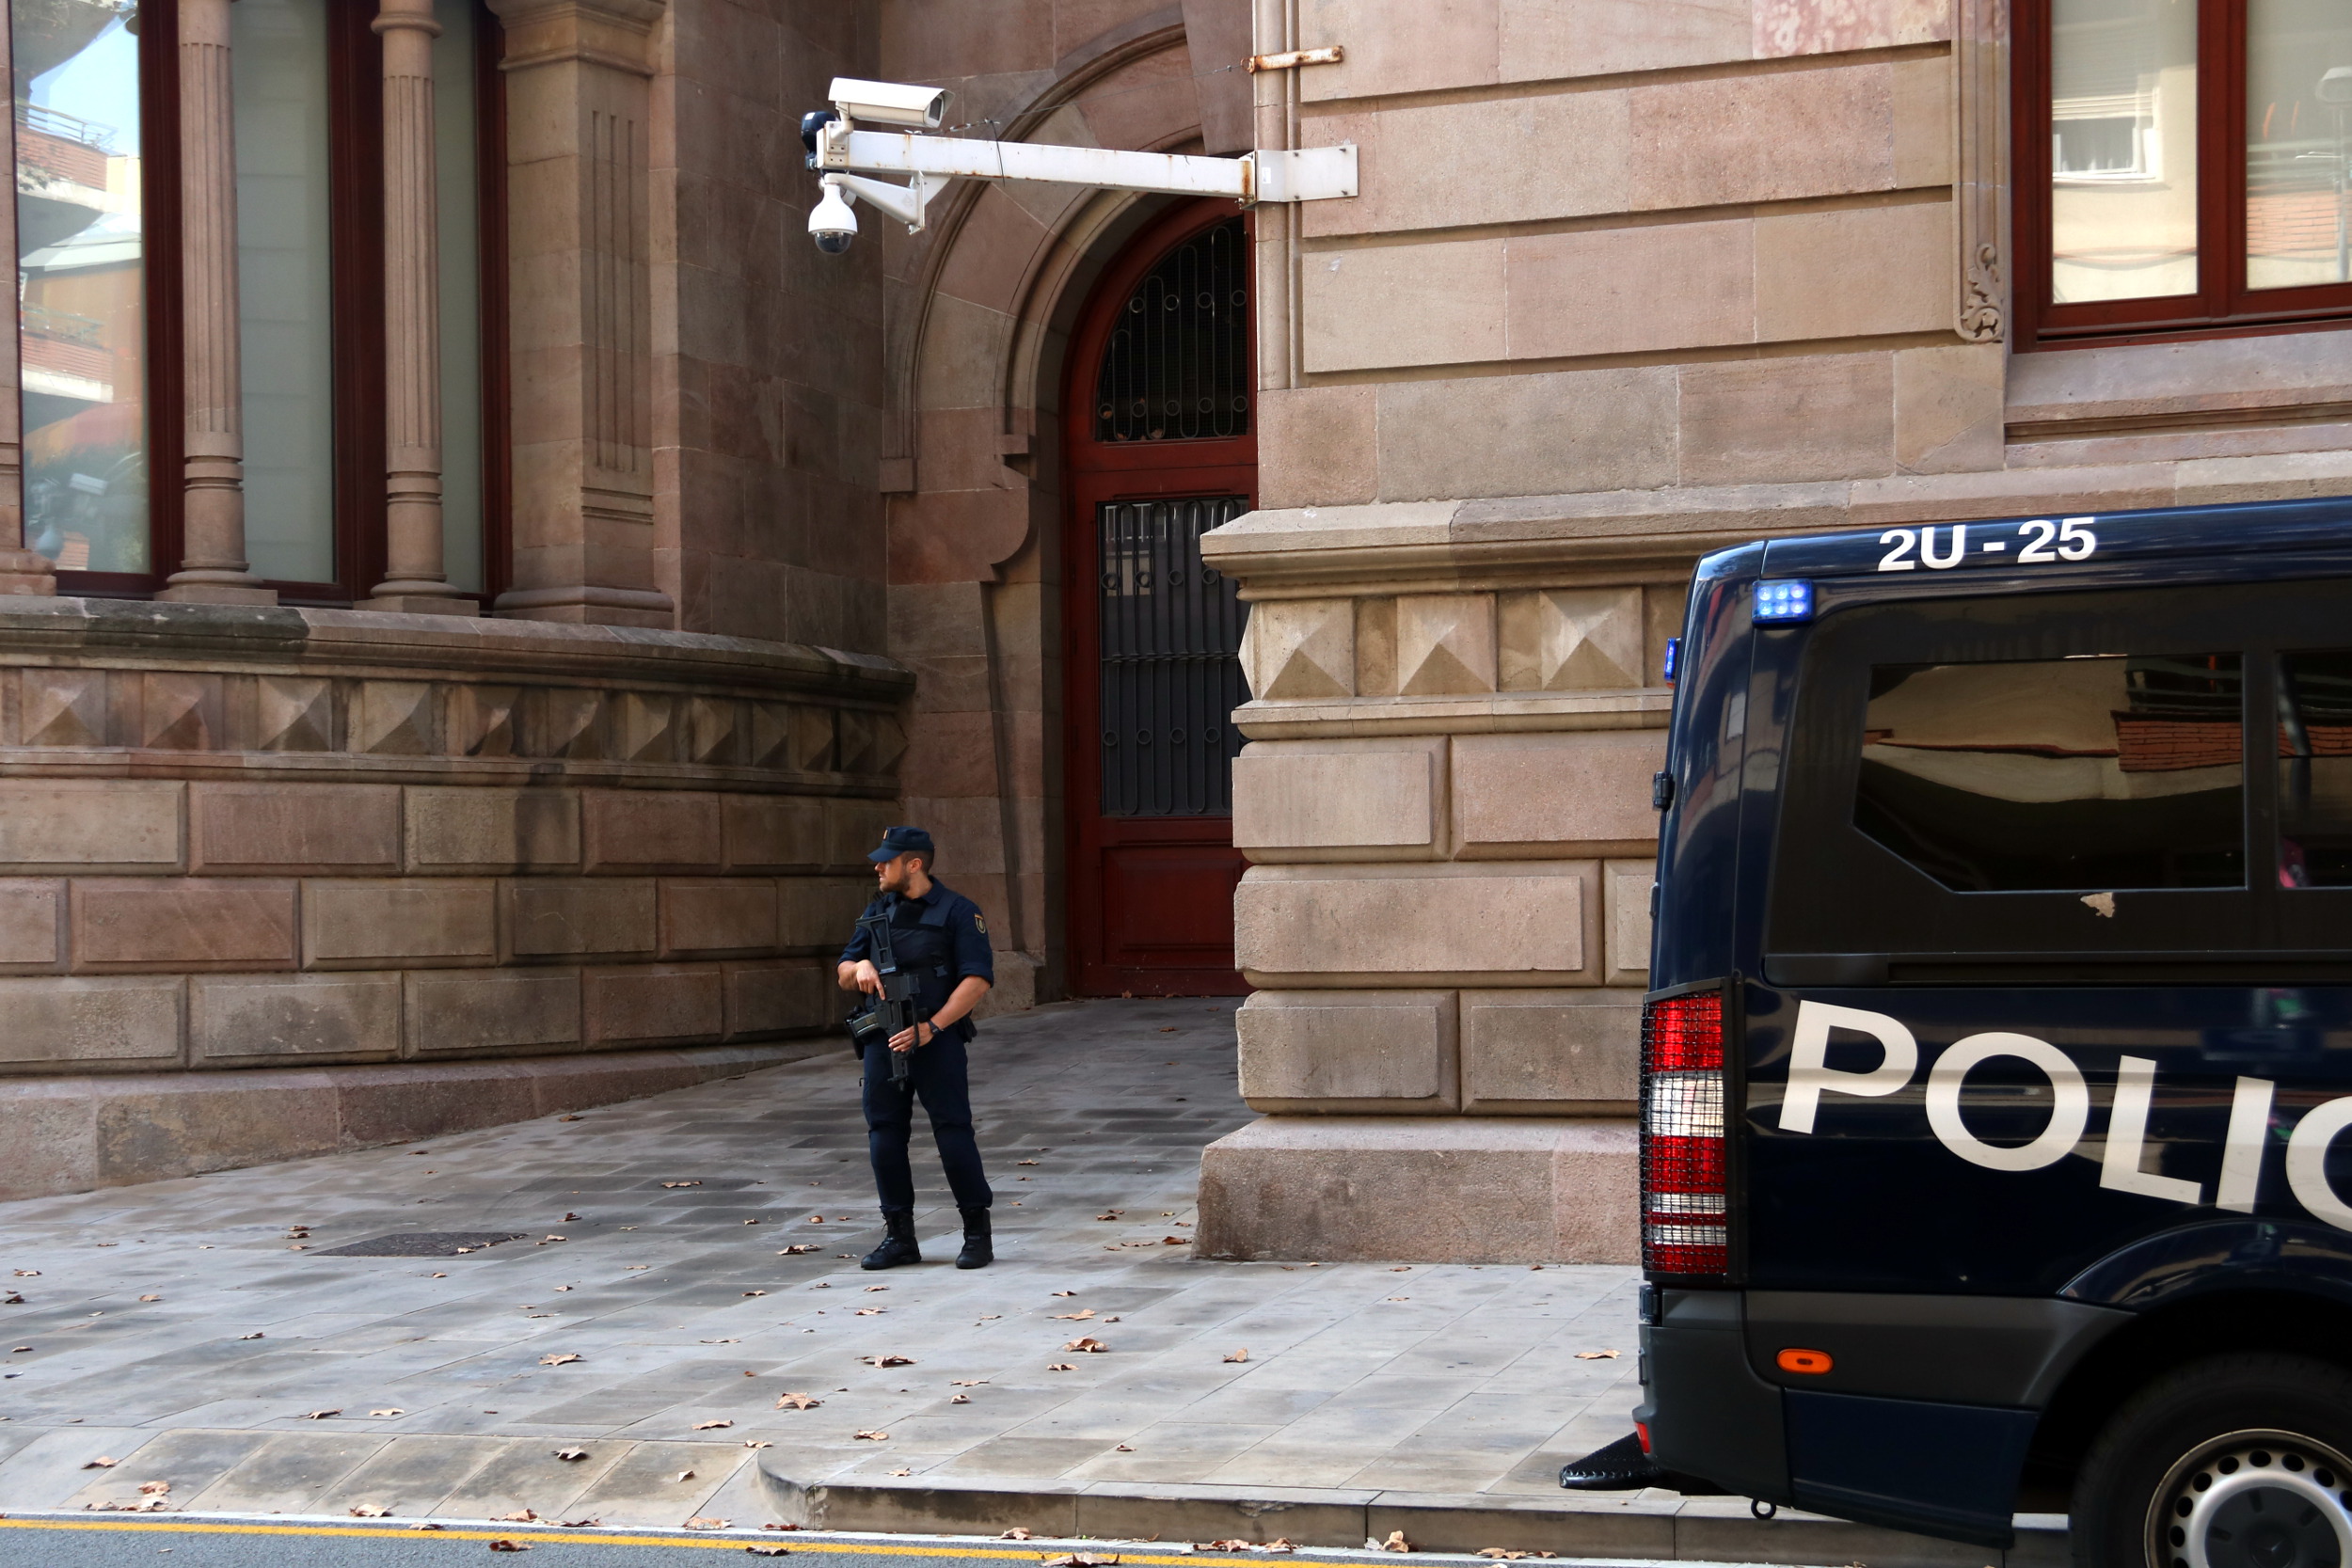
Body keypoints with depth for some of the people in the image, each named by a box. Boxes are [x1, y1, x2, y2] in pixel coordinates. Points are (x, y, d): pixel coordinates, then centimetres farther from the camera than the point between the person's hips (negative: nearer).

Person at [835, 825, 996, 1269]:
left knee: (953, 1131, -7)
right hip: (883, 1039, 6)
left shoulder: (957, 911, -4)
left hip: (935, 1038, -6)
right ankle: (899, 1236, 13)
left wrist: (931, 1027, -19)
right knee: (884, 1133, 4)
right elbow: (843, 975, 16)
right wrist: (860, 967, -9)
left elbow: (977, 979, -12)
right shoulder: (877, 912, 14)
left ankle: (977, 1233, 2)